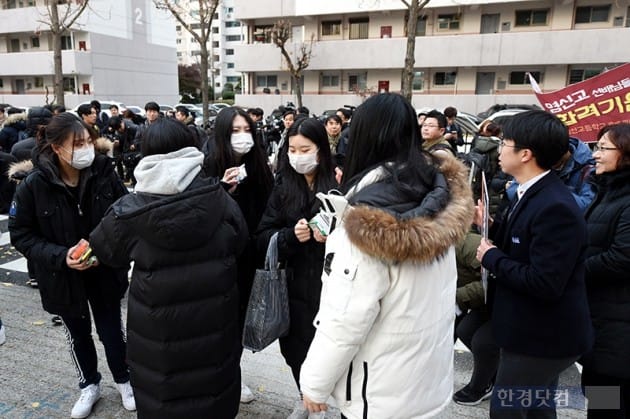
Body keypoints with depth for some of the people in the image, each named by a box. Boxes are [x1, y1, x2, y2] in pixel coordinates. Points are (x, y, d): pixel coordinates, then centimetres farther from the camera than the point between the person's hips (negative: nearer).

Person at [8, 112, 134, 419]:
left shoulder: (104, 172, -14)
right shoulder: (34, 184, -17)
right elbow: (21, 235, -9)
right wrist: (60, 256, -23)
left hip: (105, 270, 0)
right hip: (62, 275, 0)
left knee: (111, 330, 14)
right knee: (78, 334, 20)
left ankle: (124, 380, 39)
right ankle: (89, 385, 44)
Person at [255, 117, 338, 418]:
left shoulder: (339, 183, -9)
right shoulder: (283, 185, 2)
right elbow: (263, 237, 1)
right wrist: (291, 235, -17)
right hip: (295, 284, 4)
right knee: (295, 347, 12)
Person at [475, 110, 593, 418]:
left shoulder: (555, 207, -27)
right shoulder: (531, 194, 4)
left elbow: (545, 283, -31)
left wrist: (492, 258, -20)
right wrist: (489, 226, 0)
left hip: (542, 337, -9)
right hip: (533, 330, 9)